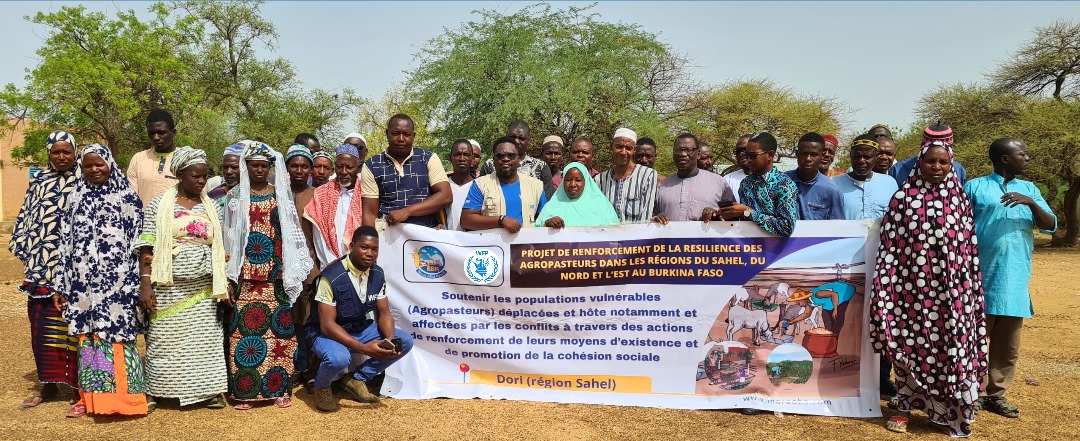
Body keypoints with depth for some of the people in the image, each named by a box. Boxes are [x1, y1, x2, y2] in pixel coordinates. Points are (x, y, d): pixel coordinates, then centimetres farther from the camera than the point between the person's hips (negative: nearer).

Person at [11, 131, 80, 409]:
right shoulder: (38, 182, 13)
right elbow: (25, 218, 16)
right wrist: (27, 255, 7)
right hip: (41, 269, 5)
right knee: (42, 328, 10)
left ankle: (81, 386, 7)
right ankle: (49, 385, 23)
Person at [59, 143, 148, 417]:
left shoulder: (127, 197, 0)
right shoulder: (75, 198, 11)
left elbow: (137, 242, -2)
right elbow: (66, 242, 11)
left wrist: (135, 283, -7)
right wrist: (63, 285, 8)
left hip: (115, 280, -4)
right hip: (83, 281, 4)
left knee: (115, 334, -3)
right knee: (87, 335, 6)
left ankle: (123, 395, 4)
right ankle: (91, 395, 15)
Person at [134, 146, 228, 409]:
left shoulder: (212, 208, 10)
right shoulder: (159, 205, 0)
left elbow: (219, 249, 12)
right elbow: (146, 249, -3)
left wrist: (223, 284, 6)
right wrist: (145, 284, -11)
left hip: (203, 288, 3)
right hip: (168, 288, -2)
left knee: (206, 339, 4)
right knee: (164, 339, 2)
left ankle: (209, 390, 12)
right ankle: (154, 391, 16)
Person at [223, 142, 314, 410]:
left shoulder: (282, 195, 8)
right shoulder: (235, 196, 6)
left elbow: (292, 235, 8)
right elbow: (229, 238, 5)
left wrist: (293, 273, 3)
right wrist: (228, 277, 0)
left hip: (276, 275, 0)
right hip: (246, 275, 0)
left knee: (278, 328, 0)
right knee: (244, 328, -2)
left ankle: (278, 389, 9)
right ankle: (245, 392, 7)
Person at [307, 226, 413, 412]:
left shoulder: (377, 274, -5)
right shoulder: (332, 277, -25)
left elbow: (384, 313, 0)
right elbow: (327, 325, -28)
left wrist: (389, 340, -23)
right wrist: (364, 348, -36)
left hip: (362, 329, 7)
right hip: (327, 332, -6)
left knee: (405, 341, -10)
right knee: (339, 358, -39)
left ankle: (357, 379, 6)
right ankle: (322, 387, -1)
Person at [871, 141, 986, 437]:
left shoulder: (960, 200, 6)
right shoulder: (903, 198, -1)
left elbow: (970, 248, 8)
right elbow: (888, 245, -3)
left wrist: (971, 289, 5)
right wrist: (886, 287, -8)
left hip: (950, 290, 2)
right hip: (911, 286, -1)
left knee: (950, 348, 4)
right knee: (908, 347, 6)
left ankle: (950, 413, 19)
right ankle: (904, 408, 19)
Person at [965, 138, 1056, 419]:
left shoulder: (1029, 189, 13)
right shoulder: (975, 187, 1)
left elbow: (1050, 226, 5)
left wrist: (1031, 203, -13)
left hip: (1015, 280, 4)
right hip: (981, 279, -4)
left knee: (1008, 345, 8)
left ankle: (996, 394, 18)